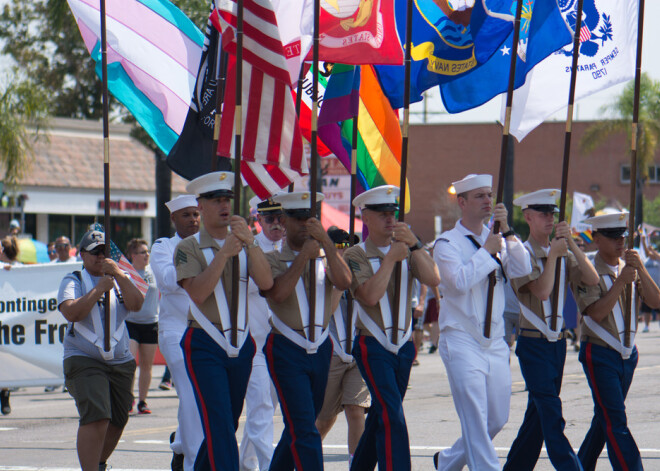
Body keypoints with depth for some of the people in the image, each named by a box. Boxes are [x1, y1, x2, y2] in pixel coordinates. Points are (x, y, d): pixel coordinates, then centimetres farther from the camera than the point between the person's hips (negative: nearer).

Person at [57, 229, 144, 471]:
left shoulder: (120, 281, 15)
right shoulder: (73, 281, 3)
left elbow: (136, 304, -3)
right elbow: (71, 313, -14)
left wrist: (119, 275, -12)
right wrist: (99, 289, -15)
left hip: (121, 361, 5)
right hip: (84, 360, -5)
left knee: (116, 423, 8)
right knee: (96, 419, -22)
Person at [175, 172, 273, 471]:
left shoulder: (244, 245, 11)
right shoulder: (189, 248, -1)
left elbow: (266, 283, -5)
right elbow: (197, 293, -15)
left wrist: (250, 242, -18)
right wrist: (223, 253, -22)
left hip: (241, 346, 5)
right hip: (205, 347, -5)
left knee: (228, 424, 11)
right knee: (219, 424, -15)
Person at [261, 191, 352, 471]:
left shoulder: (326, 257, 10)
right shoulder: (273, 259, -1)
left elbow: (344, 283, -11)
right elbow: (278, 293, -20)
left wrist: (326, 242, -18)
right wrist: (304, 256, -17)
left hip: (320, 350, 5)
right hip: (286, 351, -5)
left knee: (298, 427, 14)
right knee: (304, 429, -14)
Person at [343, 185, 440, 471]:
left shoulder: (407, 251, 9)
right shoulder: (355, 256, -4)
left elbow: (433, 280, -7)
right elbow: (370, 296, -19)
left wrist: (414, 246, -17)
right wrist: (390, 258, -17)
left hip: (403, 347, 5)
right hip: (373, 348, -5)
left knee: (380, 418, 12)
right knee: (392, 417, -17)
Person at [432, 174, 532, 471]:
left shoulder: (497, 240, 12)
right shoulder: (448, 243, -5)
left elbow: (522, 269, -3)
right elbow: (460, 280, -20)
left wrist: (506, 231, -9)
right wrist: (487, 251, -13)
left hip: (495, 343, 6)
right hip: (462, 343, -6)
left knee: (498, 419, 11)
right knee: (476, 420, -14)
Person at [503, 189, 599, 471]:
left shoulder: (563, 254, 10)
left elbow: (592, 279, -5)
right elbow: (542, 291, -21)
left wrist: (571, 244, -11)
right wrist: (553, 255, -15)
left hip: (558, 341, 7)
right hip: (534, 343, -7)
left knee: (538, 413, 11)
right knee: (551, 415, -12)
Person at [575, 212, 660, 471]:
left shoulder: (630, 267, 8)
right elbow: (596, 312, -20)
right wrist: (621, 281, -23)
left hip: (627, 354, 7)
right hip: (600, 355, -6)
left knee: (606, 419, 13)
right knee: (616, 422, -11)